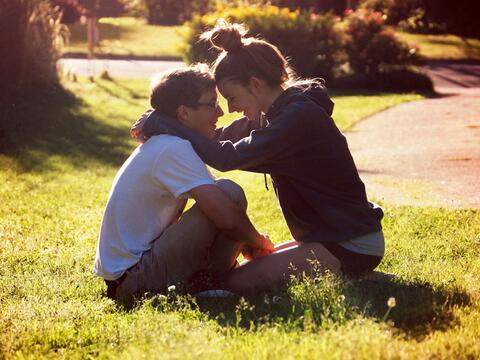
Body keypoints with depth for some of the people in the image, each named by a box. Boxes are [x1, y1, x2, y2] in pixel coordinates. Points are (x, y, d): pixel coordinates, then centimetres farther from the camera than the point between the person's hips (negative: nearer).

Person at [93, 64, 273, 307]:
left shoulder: (161, 145, 12)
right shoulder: (174, 149, -18)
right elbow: (227, 218, -26)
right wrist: (260, 242, -6)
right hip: (137, 282, -11)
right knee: (229, 193, -17)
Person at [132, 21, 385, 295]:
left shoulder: (299, 117, -21)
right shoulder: (281, 112, 9)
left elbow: (227, 157, -26)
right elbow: (229, 138, 13)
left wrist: (160, 123, -19)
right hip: (333, 234, 10)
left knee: (240, 281, -15)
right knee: (255, 265, 19)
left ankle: (346, 277, -6)